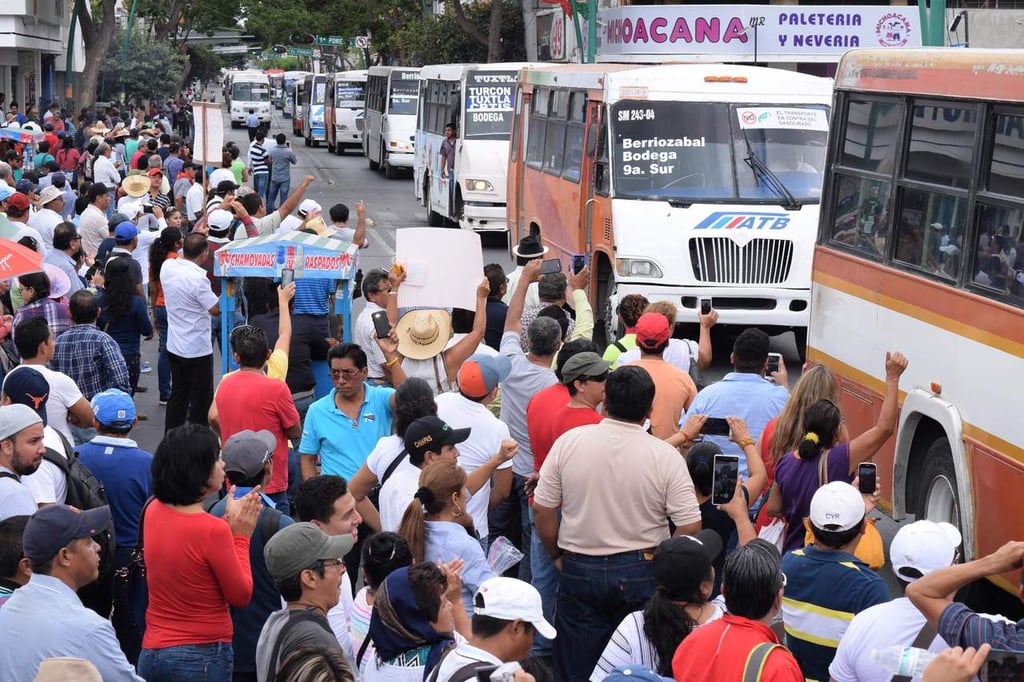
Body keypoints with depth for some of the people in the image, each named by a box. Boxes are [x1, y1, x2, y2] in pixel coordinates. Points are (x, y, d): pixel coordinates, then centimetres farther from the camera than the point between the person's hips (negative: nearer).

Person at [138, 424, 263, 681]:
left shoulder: (153, 511, -1)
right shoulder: (213, 530, -21)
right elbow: (241, 596, -10)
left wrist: (228, 523, 11)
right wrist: (240, 536, -4)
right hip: (202, 657, -7)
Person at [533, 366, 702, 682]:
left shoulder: (569, 442, -8)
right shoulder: (666, 457, -12)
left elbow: (542, 509, -4)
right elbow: (690, 526, -12)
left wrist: (557, 555, 10)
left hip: (579, 571, 1)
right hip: (640, 573, -1)